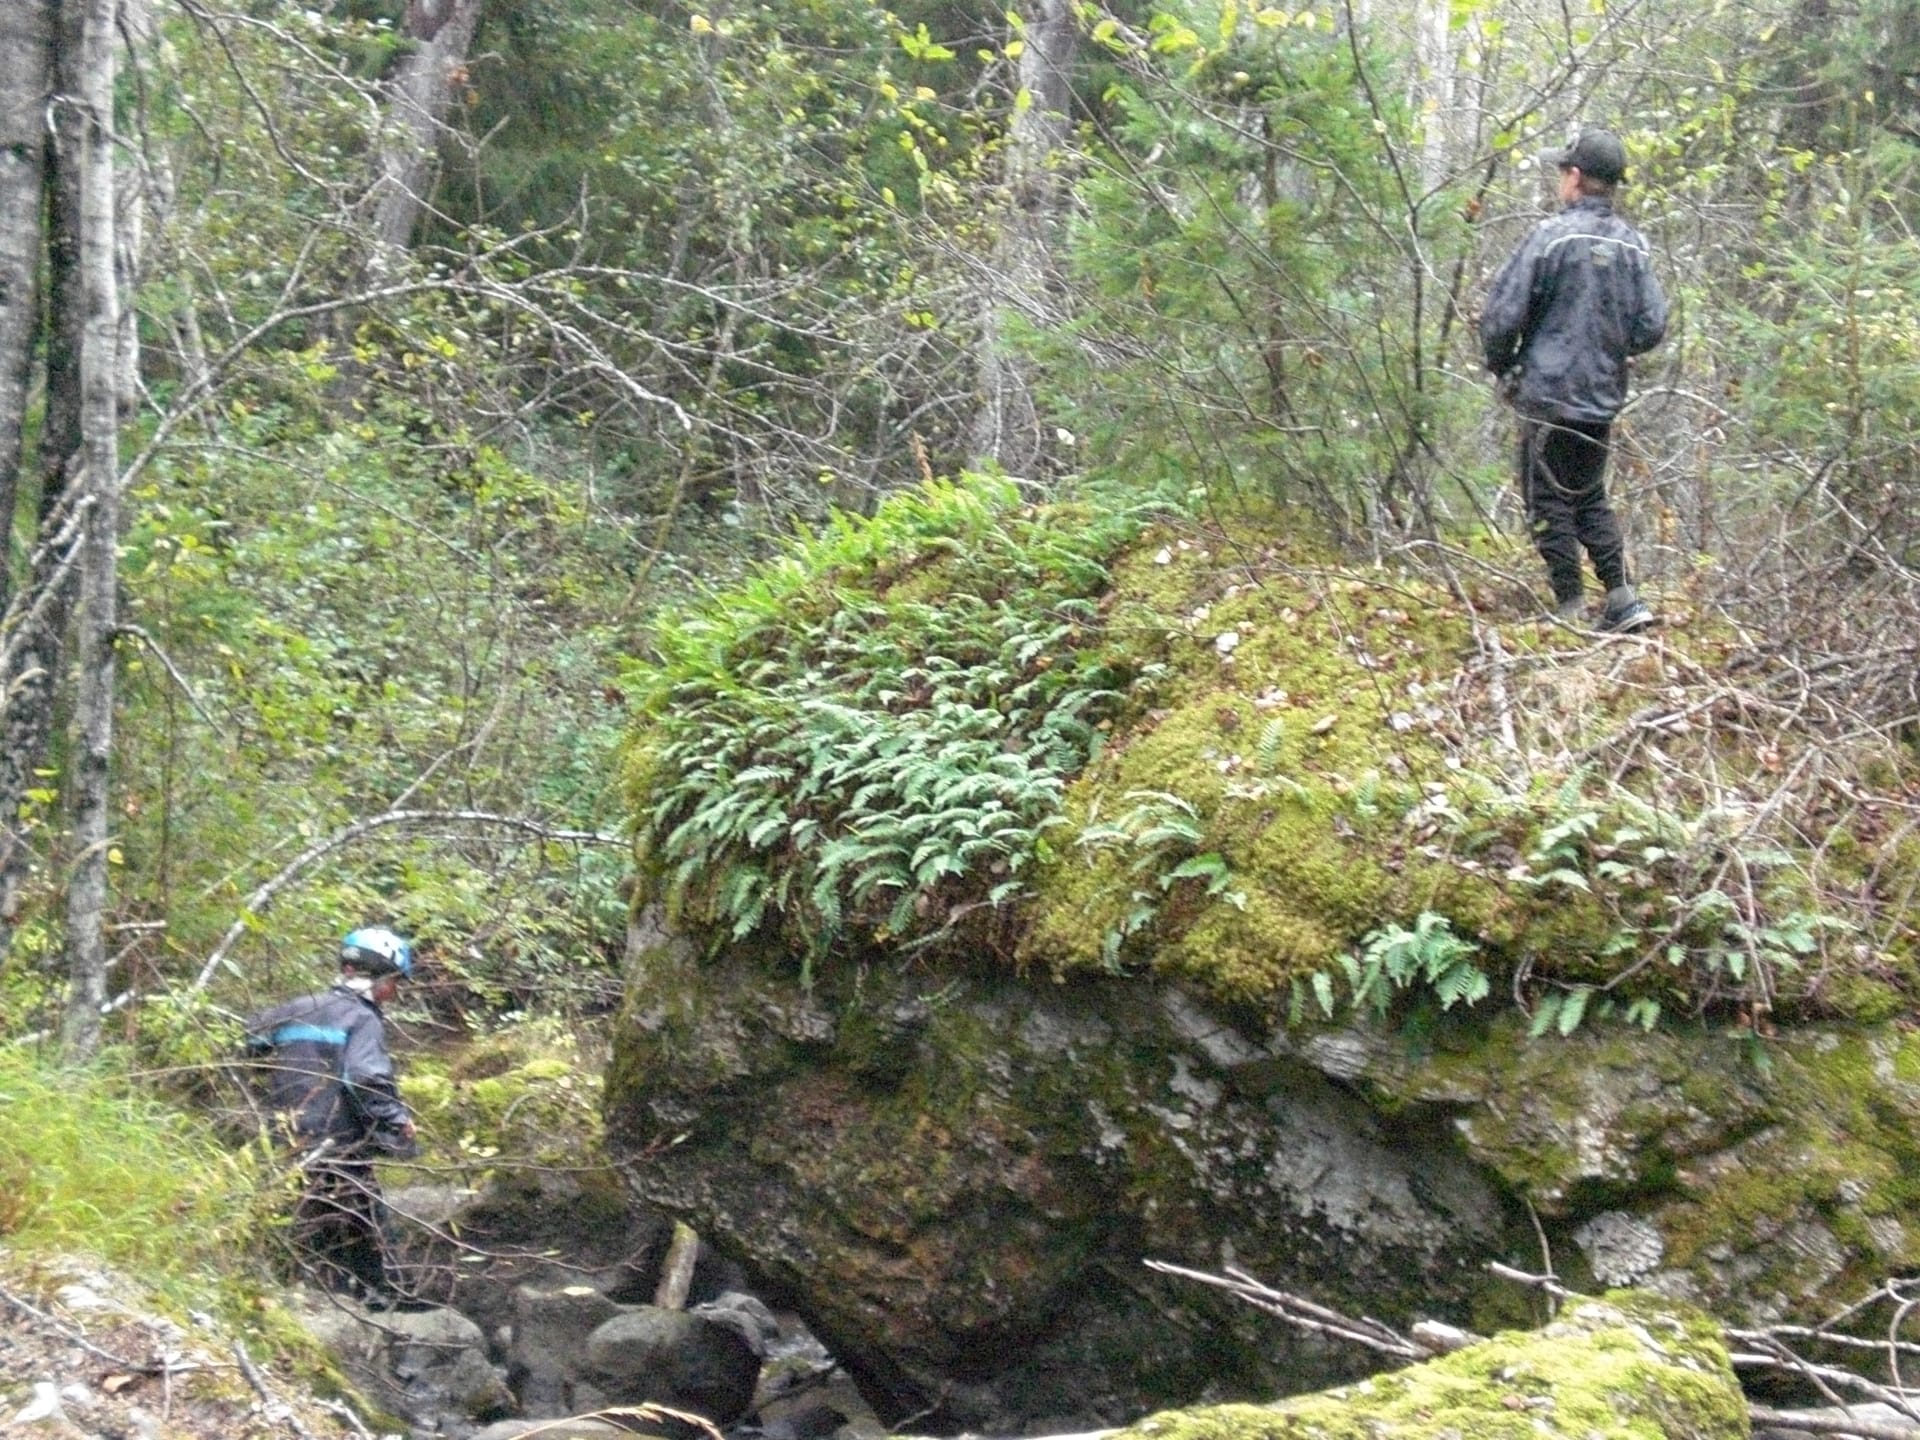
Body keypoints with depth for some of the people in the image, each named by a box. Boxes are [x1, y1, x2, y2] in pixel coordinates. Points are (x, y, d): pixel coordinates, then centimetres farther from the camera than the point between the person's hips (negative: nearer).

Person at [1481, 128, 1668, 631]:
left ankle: (1571, 608, 2)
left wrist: (1501, 367, 5)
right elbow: (1651, 327, 2)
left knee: (1548, 501, 4)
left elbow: (1501, 315, -13)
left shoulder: (1552, 236, -13)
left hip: (1549, 396, -6)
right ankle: (1621, 599, 11)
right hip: (1605, 399, 6)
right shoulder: (1633, 245, 2)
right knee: (1590, 497, 19)